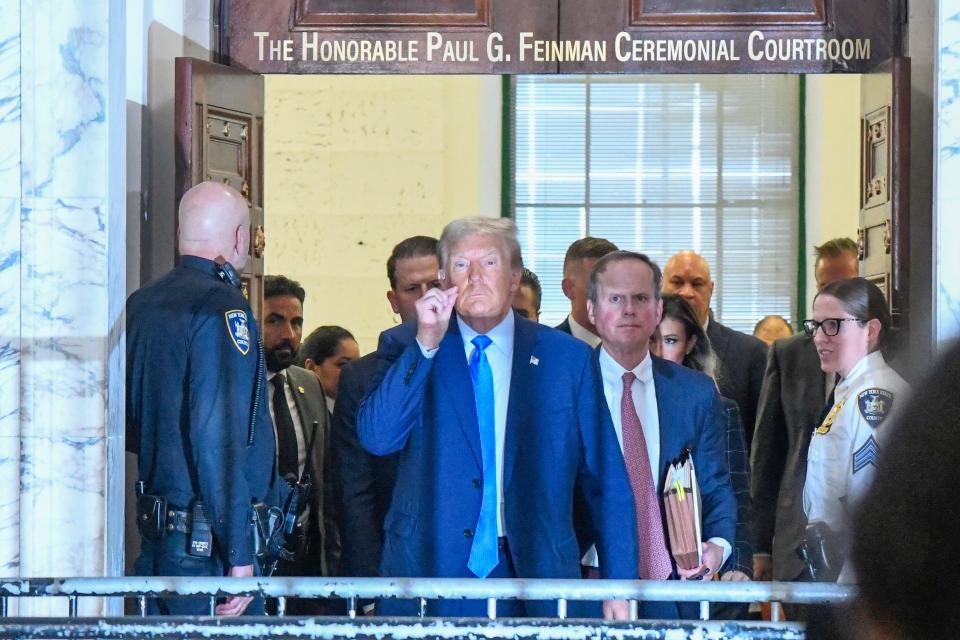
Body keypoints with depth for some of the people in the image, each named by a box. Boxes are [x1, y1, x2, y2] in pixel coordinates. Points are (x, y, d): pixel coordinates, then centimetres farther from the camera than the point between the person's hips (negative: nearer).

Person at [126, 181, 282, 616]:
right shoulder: (222, 307, -14)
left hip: (155, 531, 8)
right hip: (209, 544, -8)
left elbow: (130, 431, 19)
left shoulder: (141, 304, 11)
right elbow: (219, 436, -21)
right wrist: (239, 555, -20)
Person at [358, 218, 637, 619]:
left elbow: (606, 484, 6)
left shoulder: (567, 358, 7)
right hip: (430, 573, 0)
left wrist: (619, 586, 0)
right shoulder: (406, 348, 7)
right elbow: (377, 438, -8)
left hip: (536, 572, 0)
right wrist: (425, 345, -13)